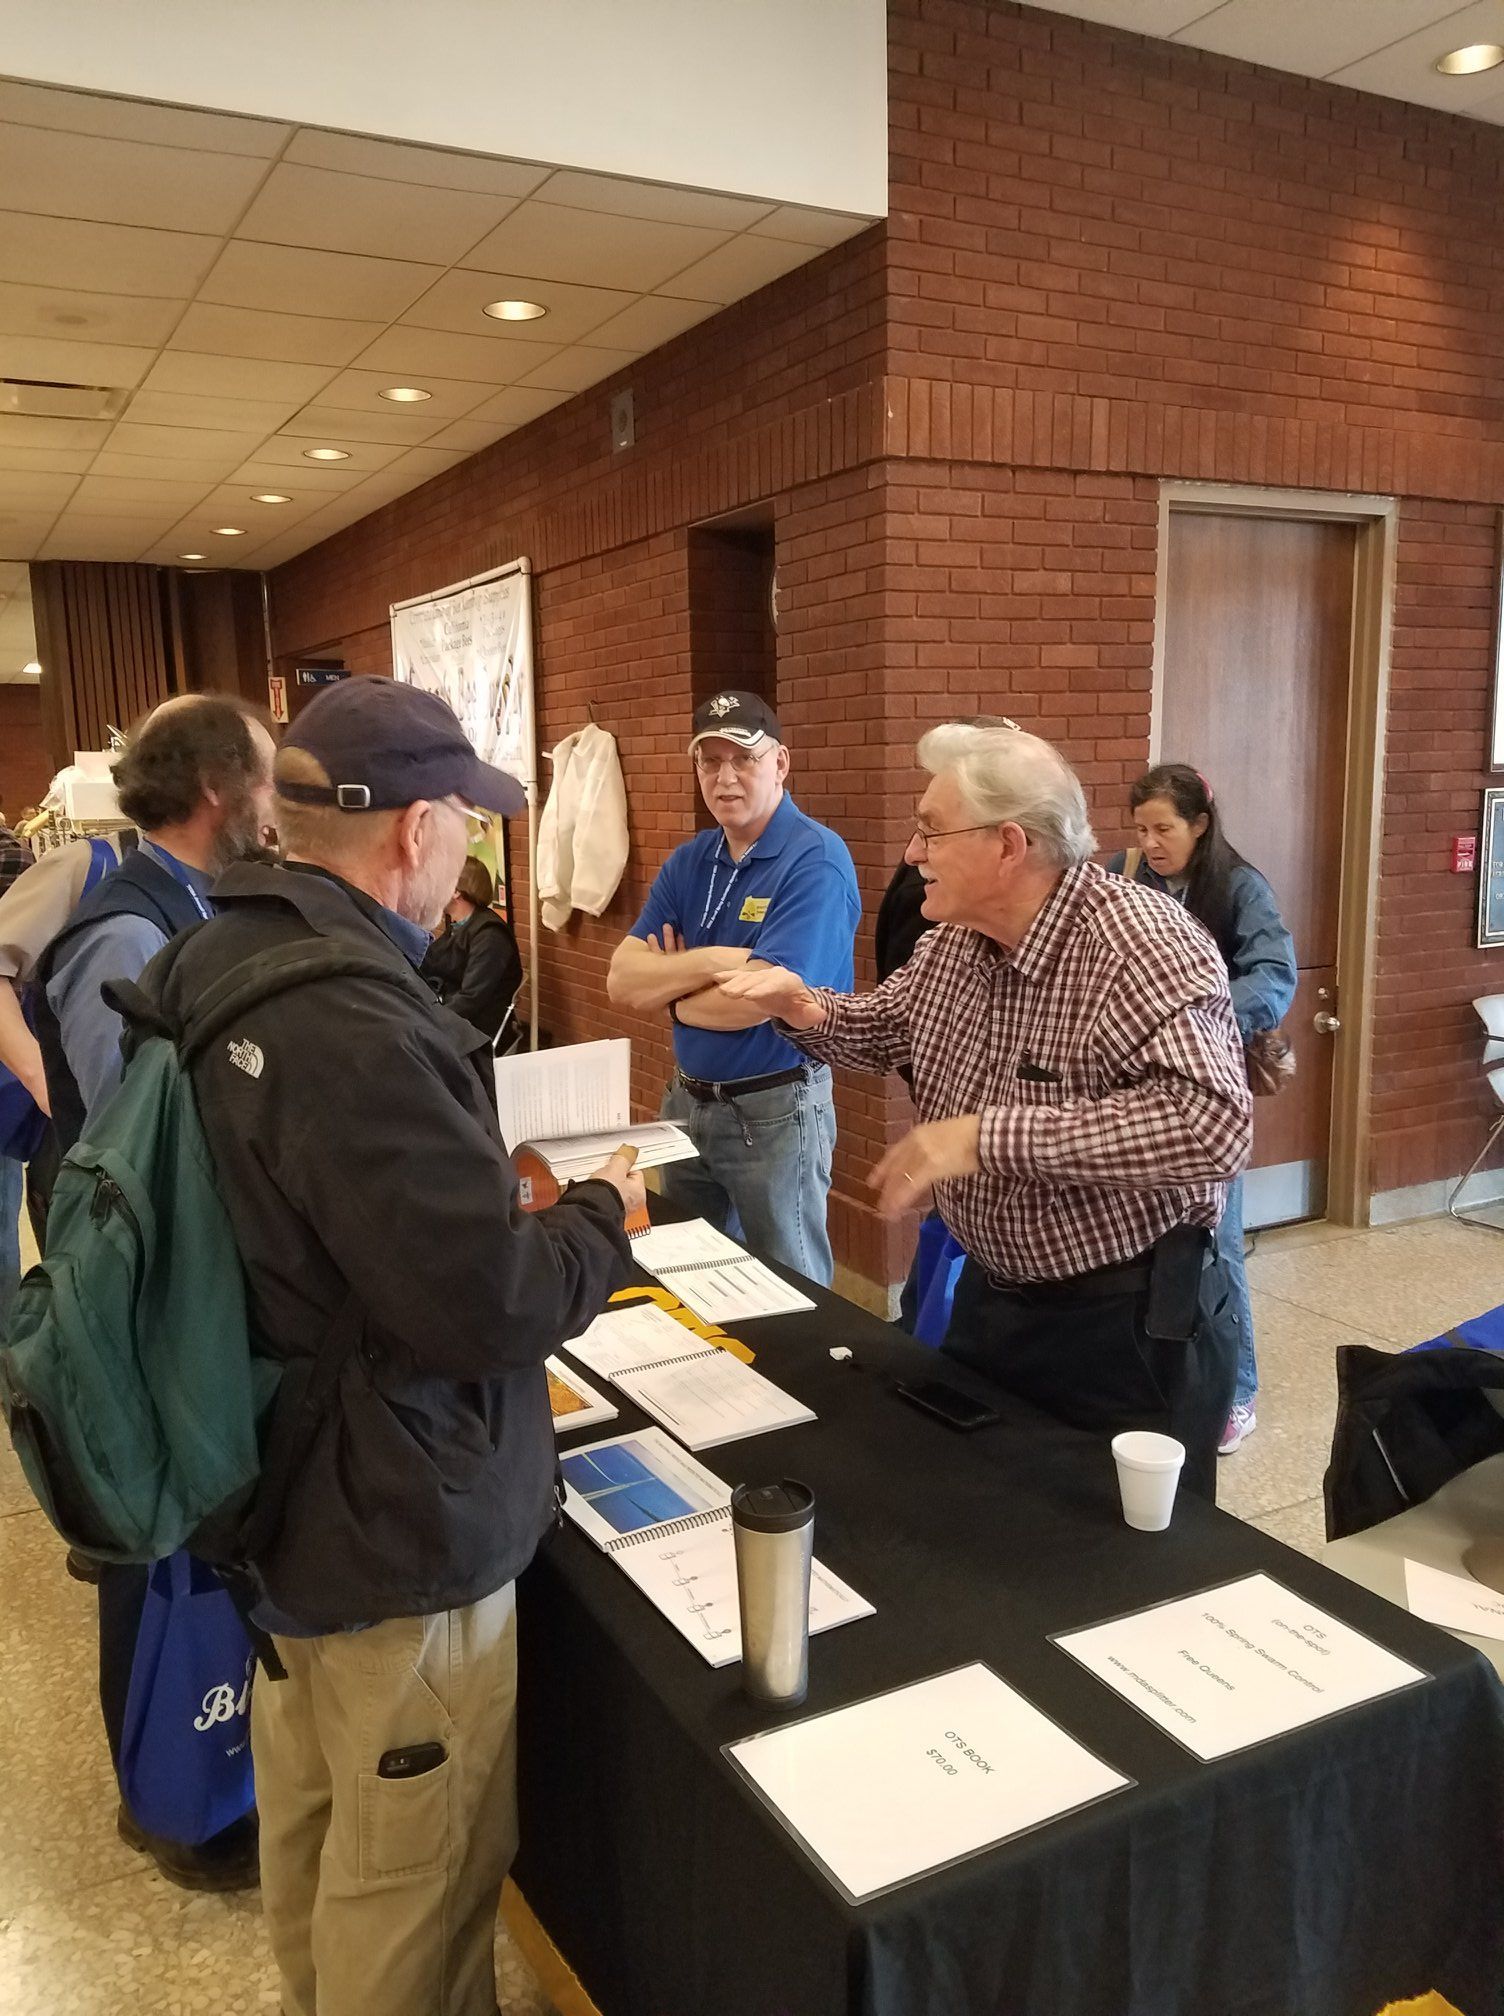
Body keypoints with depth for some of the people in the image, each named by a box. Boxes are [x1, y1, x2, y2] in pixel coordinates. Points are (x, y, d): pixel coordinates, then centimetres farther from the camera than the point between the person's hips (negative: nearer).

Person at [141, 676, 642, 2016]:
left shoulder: (208, 965, -1)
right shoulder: (354, 1029, -32)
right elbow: (495, 1304, -29)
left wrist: (497, 1181, 7)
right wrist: (601, 1216, -10)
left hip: (277, 1479, 10)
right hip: (395, 1520, -10)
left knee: (310, 1816, 30)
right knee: (414, 1870, 14)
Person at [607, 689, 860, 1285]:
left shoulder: (817, 861, -16)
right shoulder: (687, 862, 5)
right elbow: (622, 984, -3)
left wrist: (669, 986, -7)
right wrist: (713, 961, -19)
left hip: (776, 1110, -7)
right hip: (686, 1102, 7)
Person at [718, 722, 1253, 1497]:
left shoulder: (1144, 947, -26)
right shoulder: (952, 937, 0)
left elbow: (1211, 1125, -38)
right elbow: (890, 1027, 18)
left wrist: (988, 1136, -38)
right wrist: (809, 1011, -5)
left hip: (1125, 1321, -7)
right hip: (989, 1294, 8)